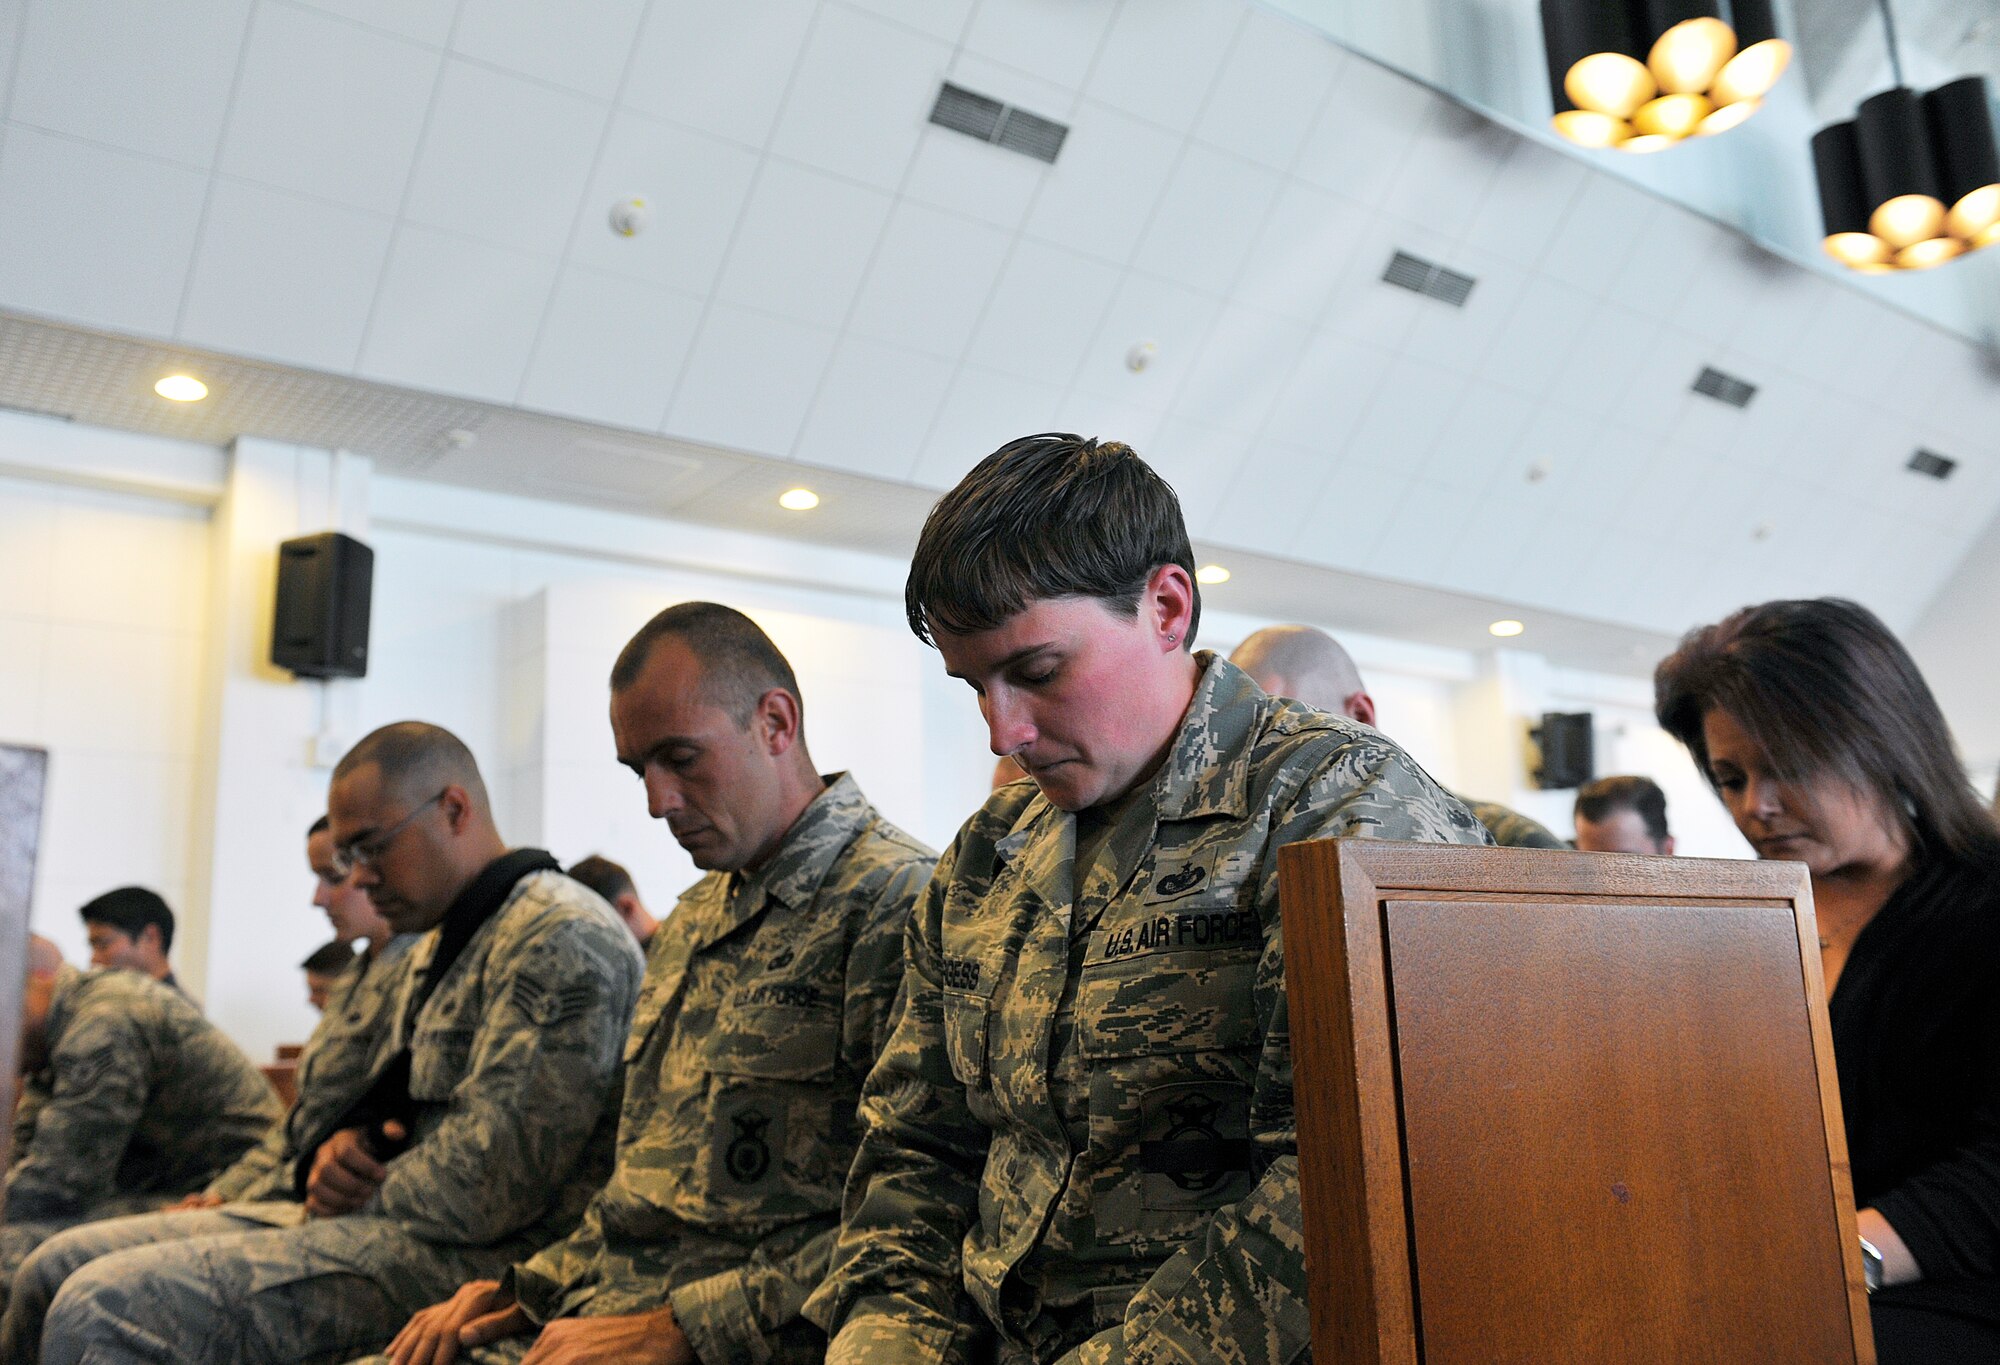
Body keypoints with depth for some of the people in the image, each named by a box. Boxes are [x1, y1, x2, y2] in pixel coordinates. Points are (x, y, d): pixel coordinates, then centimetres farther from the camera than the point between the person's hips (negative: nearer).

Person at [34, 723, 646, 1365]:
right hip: (380, 1219, 11)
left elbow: (487, 1183, -23)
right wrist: (337, 1145, 1)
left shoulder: (560, 937, -16)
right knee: (65, 1262, 12)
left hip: (471, 1256, -10)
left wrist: (357, 1201, -8)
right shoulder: (438, 946, 19)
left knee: (101, 1310, -20)